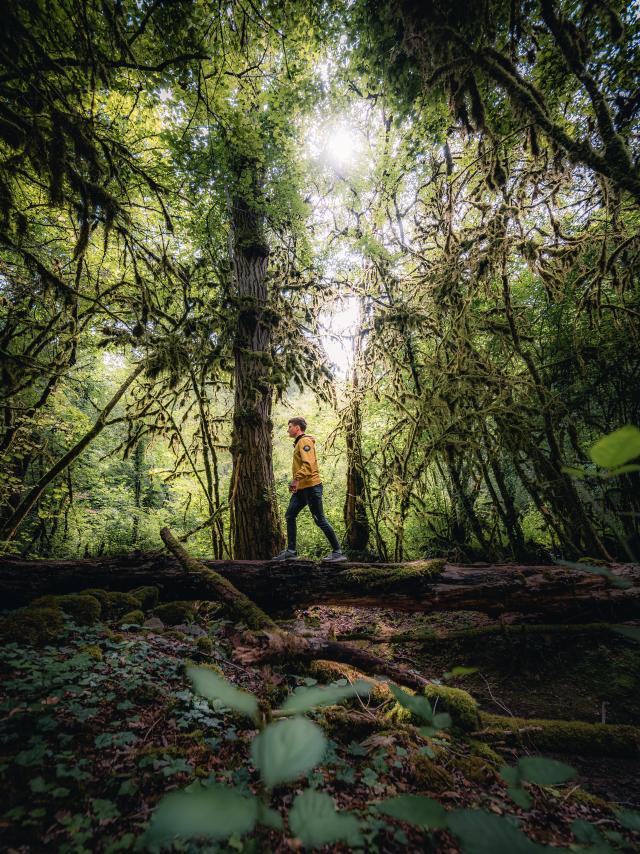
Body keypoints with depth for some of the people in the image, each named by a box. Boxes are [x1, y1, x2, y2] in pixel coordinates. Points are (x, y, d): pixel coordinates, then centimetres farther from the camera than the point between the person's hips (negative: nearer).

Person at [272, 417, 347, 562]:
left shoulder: (305, 441, -11)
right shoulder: (299, 443, 20)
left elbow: (308, 464, -25)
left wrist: (296, 479, -31)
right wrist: (296, 482, 19)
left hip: (311, 486, -10)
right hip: (301, 488, 10)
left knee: (320, 520, -5)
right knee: (290, 516, 9)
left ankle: (338, 552, 3)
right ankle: (291, 550, 14)